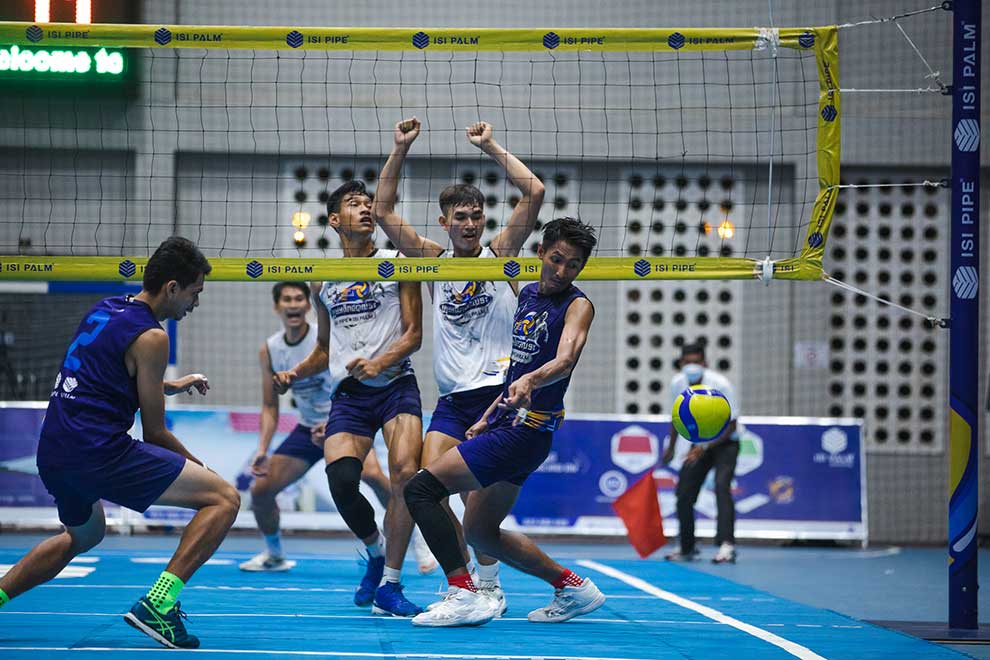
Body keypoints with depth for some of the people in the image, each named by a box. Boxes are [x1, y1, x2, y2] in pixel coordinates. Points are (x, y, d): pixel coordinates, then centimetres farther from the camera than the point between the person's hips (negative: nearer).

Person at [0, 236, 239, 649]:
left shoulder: (104, 309, 16)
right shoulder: (150, 336, -8)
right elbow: (154, 433, -3)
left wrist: (173, 385, 40)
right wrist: (198, 467, 11)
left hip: (53, 453, 9)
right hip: (98, 452, -9)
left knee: (84, 535, 38)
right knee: (224, 499, -8)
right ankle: (158, 604, -18)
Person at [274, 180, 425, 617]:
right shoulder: (323, 281, 16)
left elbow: (413, 335, 0)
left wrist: (379, 364, -17)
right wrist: (295, 373, 9)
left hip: (395, 385, -2)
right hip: (348, 393, 2)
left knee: (405, 472, -23)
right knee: (341, 480, -19)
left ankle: (389, 584, -13)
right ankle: (376, 554, 11)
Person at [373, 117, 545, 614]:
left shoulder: (499, 254, 4)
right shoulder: (434, 259, 11)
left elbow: (534, 193, -7)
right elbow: (383, 212, 6)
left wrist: (490, 147, -5)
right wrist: (400, 150, -1)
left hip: (497, 392, -4)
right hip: (452, 398, 4)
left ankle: (488, 587, 0)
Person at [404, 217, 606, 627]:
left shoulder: (577, 306, -10)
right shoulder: (528, 294, 14)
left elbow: (565, 359, -30)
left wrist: (529, 382, -49)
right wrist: (490, 416, 24)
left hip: (527, 430, -9)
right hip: (507, 424, 9)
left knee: (420, 488, -17)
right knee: (479, 532, 18)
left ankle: (464, 594, -21)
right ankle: (573, 589, 26)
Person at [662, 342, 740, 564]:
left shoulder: (721, 385, -25)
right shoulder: (677, 384, -11)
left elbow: (730, 427, -21)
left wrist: (705, 448, -29)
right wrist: (671, 448, 14)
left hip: (724, 442, -5)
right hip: (698, 444, 5)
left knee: (721, 485, -27)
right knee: (684, 494, 1)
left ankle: (727, 545, -35)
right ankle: (687, 549, 19)